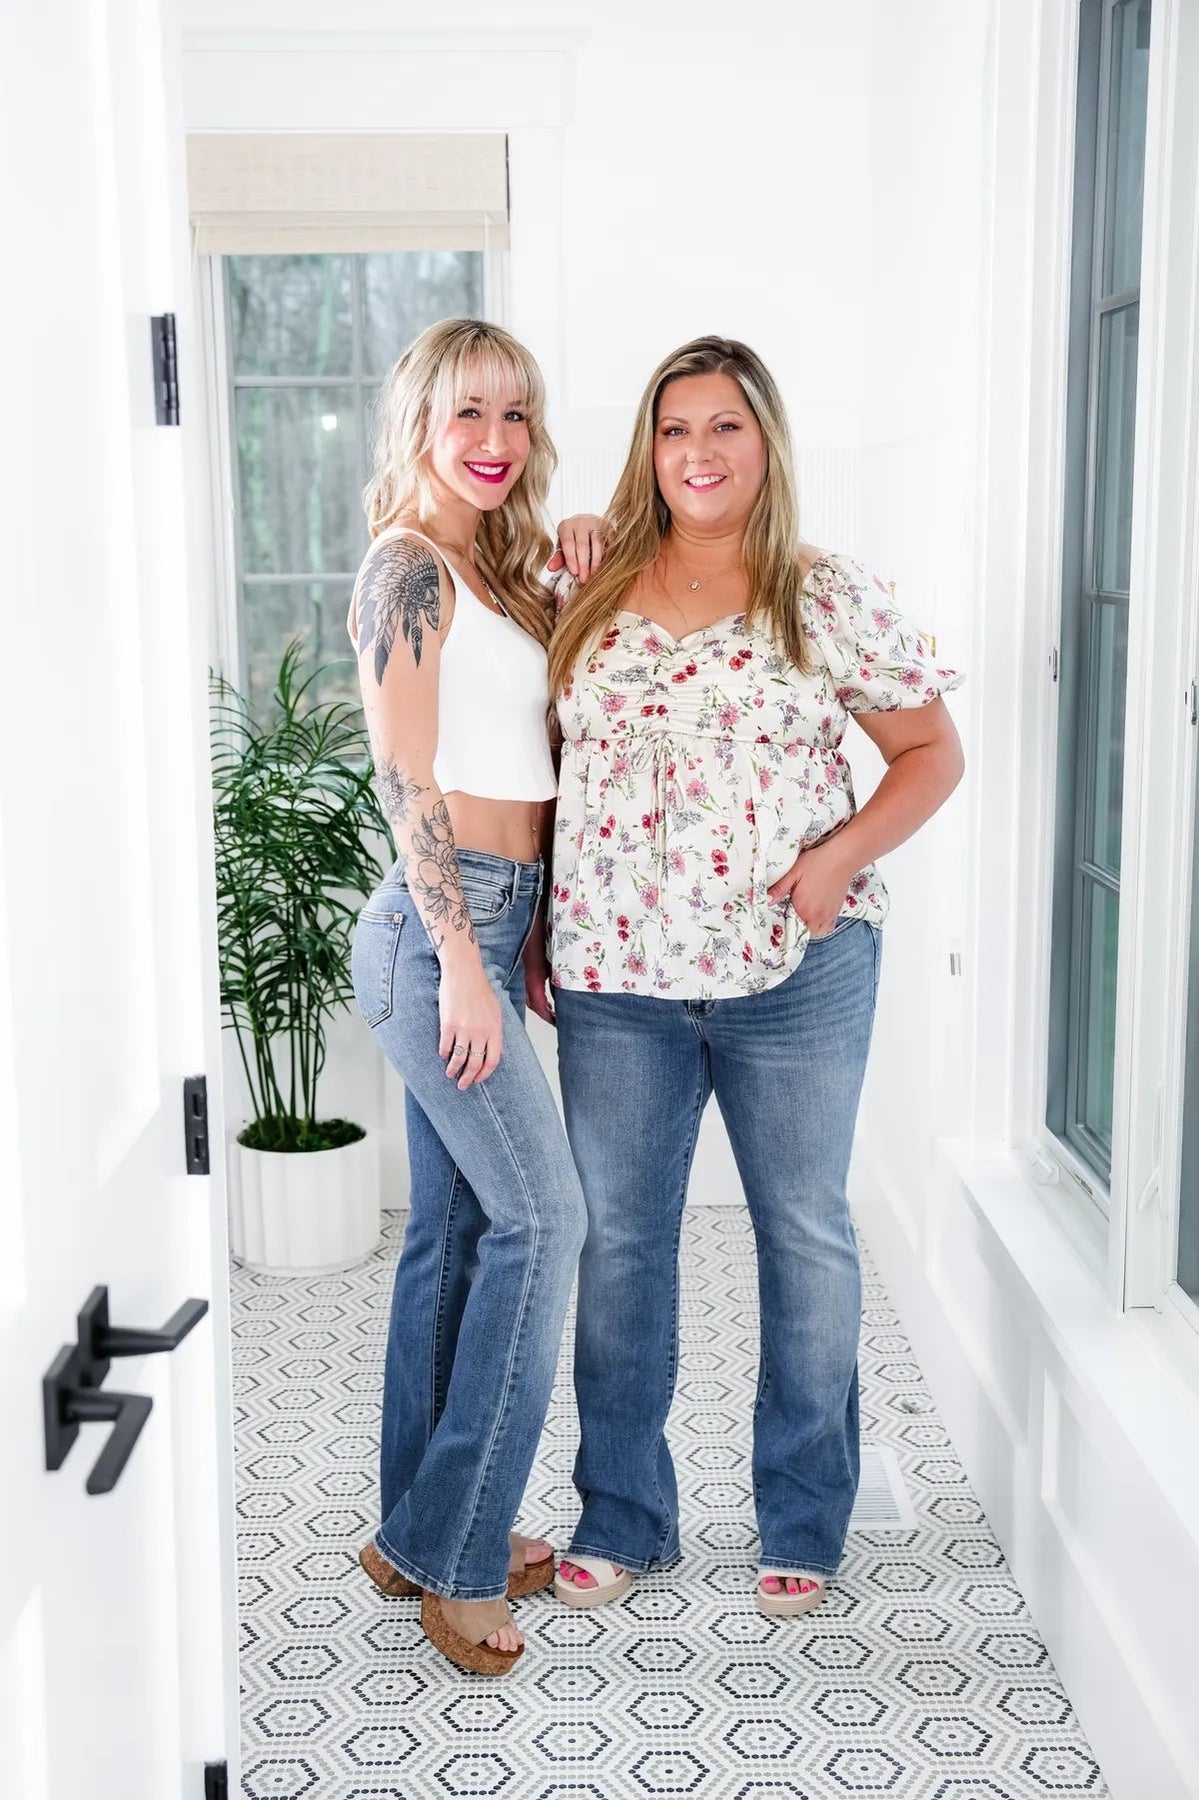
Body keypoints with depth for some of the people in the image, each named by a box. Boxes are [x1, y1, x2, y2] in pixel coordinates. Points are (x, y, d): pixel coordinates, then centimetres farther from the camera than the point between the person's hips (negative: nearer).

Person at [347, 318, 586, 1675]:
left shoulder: (495, 571, 18)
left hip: (488, 917, 9)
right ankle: (456, 1548, 1)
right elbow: (405, 775, -15)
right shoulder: (411, 563, -9)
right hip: (441, 920, -9)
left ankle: (421, 1534, 21)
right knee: (543, 1213, -10)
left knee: (456, 1228, 11)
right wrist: (463, 955, -18)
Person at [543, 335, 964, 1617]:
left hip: (794, 970, -2)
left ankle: (804, 1523, 28)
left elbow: (931, 754, 2)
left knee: (806, 1234, 9)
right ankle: (621, 1518, 28)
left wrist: (843, 857, -12)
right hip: (615, 972, 2)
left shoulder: (830, 601, -2)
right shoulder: (594, 593, 5)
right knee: (617, 1238, 10)